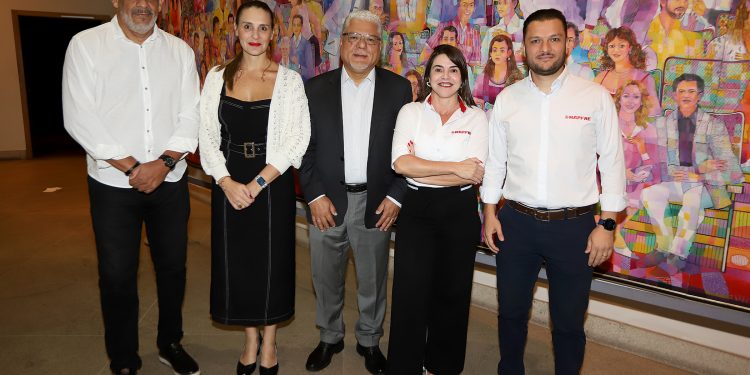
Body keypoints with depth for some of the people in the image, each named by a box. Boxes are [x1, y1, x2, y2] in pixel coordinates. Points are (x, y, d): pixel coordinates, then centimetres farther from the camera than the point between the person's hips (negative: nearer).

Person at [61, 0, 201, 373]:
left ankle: (170, 343, 33)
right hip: (113, 183, -2)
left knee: (173, 267, 12)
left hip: (170, 181, 3)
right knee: (117, 276, 6)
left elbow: (190, 116, 1)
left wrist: (164, 162, -13)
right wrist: (132, 167, -13)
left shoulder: (179, 50, 6)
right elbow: (79, 118, -9)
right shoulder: (86, 44, -2)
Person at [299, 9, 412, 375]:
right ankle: (329, 337, 36)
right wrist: (314, 195, -7)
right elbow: (304, 147, 1)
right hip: (326, 201, 1)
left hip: (376, 202, 0)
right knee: (326, 279, 13)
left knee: (372, 281, 12)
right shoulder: (316, 88, 2)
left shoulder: (398, 88, 1)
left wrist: (395, 196, -6)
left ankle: (369, 341, 34)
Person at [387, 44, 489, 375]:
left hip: (460, 212, 1)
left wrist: (421, 171, -14)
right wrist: (456, 168, -15)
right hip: (416, 211, -1)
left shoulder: (476, 117, 3)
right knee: (410, 294, 0)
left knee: (452, 294, 12)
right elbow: (401, 163, -13)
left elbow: (476, 174, -11)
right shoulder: (411, 112, 3)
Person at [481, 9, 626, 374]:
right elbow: (494, 160, 7)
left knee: (569, 321, 13)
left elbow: (612, 163, -2)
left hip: (574, 225, -2)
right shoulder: (507, 98, 2)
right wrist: (490, 214, 4)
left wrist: (607, 224, -5)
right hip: (516, 222, 2)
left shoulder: (596, 96, -4)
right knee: (511, 312, 17)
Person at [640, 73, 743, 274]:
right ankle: (664, 246, -15)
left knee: (693, 199, -35)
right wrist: (700, 168, -14)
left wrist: (691, 174, -15)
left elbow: (728, 166, -5)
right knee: (649, 193, -25)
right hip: (676, 183, 3)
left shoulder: (714, 125, 1)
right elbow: (662, 162, -2)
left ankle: (677, 255, -22)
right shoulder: (664, 123, 6)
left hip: (705, 185, -3)